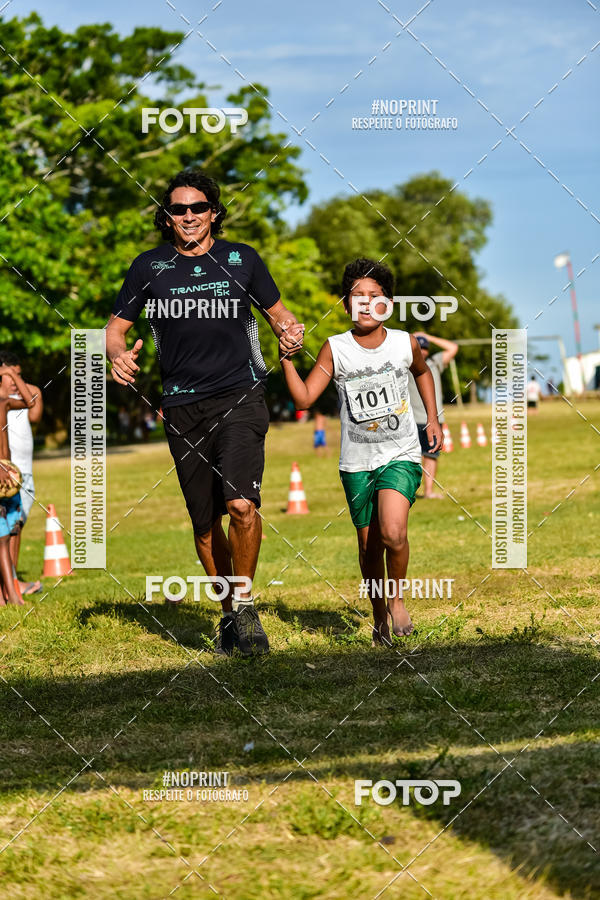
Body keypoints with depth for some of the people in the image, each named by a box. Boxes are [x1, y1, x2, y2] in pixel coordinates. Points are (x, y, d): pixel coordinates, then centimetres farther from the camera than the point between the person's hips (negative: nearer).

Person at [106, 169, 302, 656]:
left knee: (241, 504, -21)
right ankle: (229, 613, 25)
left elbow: (279, 312, 17)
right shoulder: (149, 266, 7)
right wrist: (118, 353, -9)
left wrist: (289, 329, -7)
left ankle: (244, 602, -1)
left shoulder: (241, 259, 6)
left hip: (239, 397, -2)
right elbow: (116, 327, 13)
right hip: (183, 407, 2)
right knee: (206, 522, 6)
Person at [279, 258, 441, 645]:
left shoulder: (406, 344, -3)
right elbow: (304, 398, -10)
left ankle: (398, 597, 3)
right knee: (369, 545, 8)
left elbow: (423, 371, 21)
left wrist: (433, 419, 18)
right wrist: (287, 359, -21)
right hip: (357, 462, 1)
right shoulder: (335, 349, -6)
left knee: (392, 532, -23)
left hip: (401, 456, -1)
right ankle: (379, 618, 29)